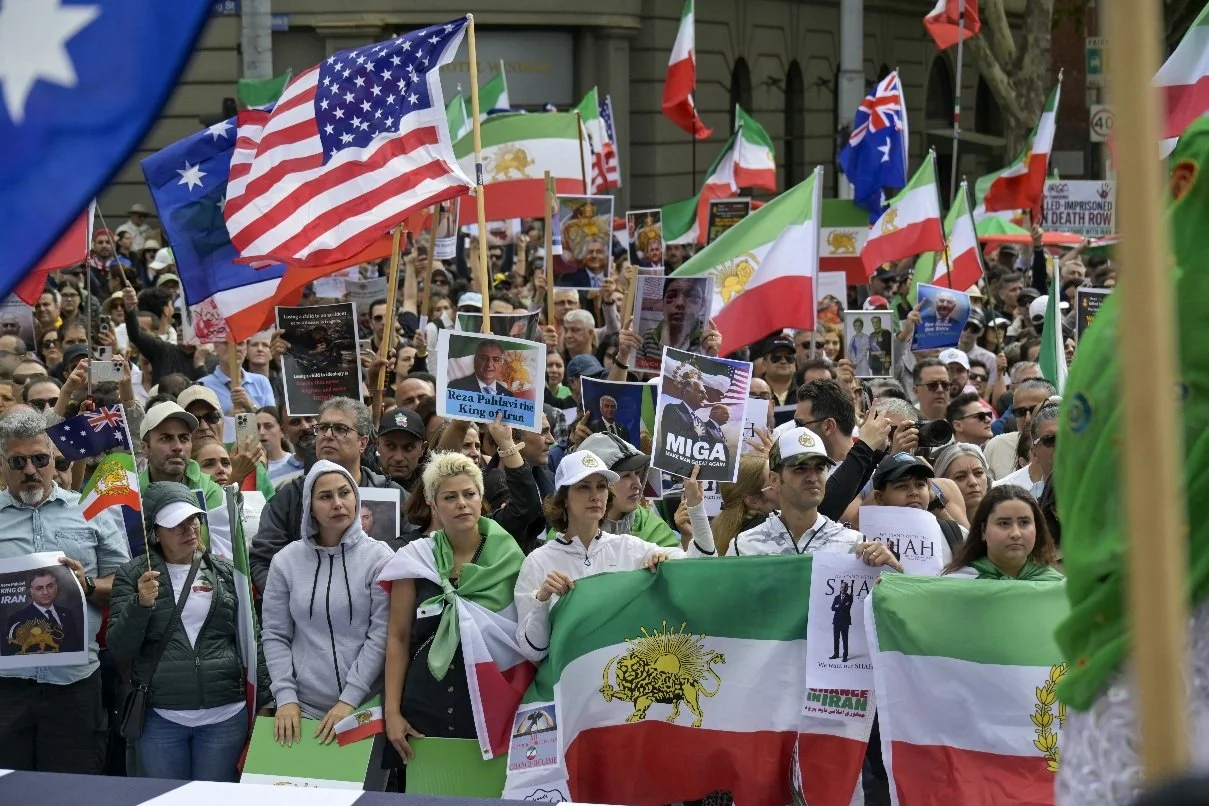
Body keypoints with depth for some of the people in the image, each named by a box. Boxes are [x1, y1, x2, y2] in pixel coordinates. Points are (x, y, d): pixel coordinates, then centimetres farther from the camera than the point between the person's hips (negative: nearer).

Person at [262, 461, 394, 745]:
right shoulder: (286, 561, 3)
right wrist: (285, 696, -7)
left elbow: (381, 635, -7)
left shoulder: (378, 557, -3)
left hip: (366, 708, -1)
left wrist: (349, 700, -13)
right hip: (304, 709, 1)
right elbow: (275, 636, 4)